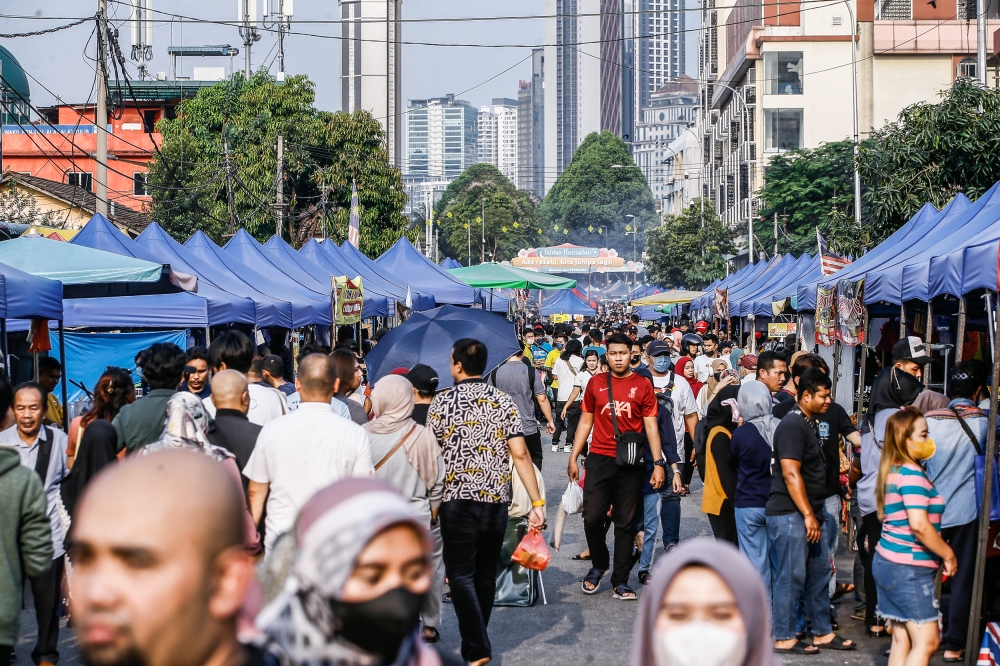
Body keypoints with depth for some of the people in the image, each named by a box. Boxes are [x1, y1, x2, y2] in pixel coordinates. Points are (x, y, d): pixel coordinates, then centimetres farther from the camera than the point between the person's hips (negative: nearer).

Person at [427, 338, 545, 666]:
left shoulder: (442, 403, -5)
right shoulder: (504, 402, 3)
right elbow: (520, 454, -3)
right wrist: (537, 502, -3)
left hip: (458, 500, -4)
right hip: (496, 500, 4)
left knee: (461, 574, 1)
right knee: (486, 573, 14)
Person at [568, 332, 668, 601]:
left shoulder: (643, 385, 2)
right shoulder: (596, 383, 6)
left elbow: (651, 426, 2)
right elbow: (585, 422, 12)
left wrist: (658, 463, -4)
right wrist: (573, 457, 8)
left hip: (631, 463, -1)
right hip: (599, 460, 1)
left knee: (625, 523, 5)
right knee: (592, 517, -5)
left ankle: (620, 581, 12)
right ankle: (598, 564, 21)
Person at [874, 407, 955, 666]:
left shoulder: (893, 471, 12)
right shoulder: (912, 474, -16)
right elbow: (919, 524, -25)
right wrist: (948, 555, -13)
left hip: (887, 561, 9)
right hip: (909, 568, -9)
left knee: (902, 639, 10)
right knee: (926, 641, -7)